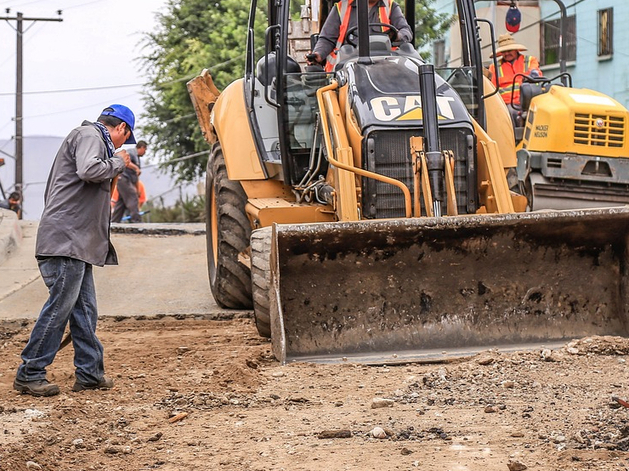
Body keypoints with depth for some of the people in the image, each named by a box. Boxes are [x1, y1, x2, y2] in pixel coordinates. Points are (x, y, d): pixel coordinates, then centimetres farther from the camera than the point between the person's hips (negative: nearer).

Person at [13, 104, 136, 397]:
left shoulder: (94, 139, 26)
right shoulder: (89, 135, -5)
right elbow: (89, 170, -24)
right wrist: (117, 163, -10)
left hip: (78, 243, 11)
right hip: (65, 239, -11)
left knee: (84, 308, 11)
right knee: (59, 306, -9)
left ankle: (90, 373, 15)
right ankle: (29, 375, -5)